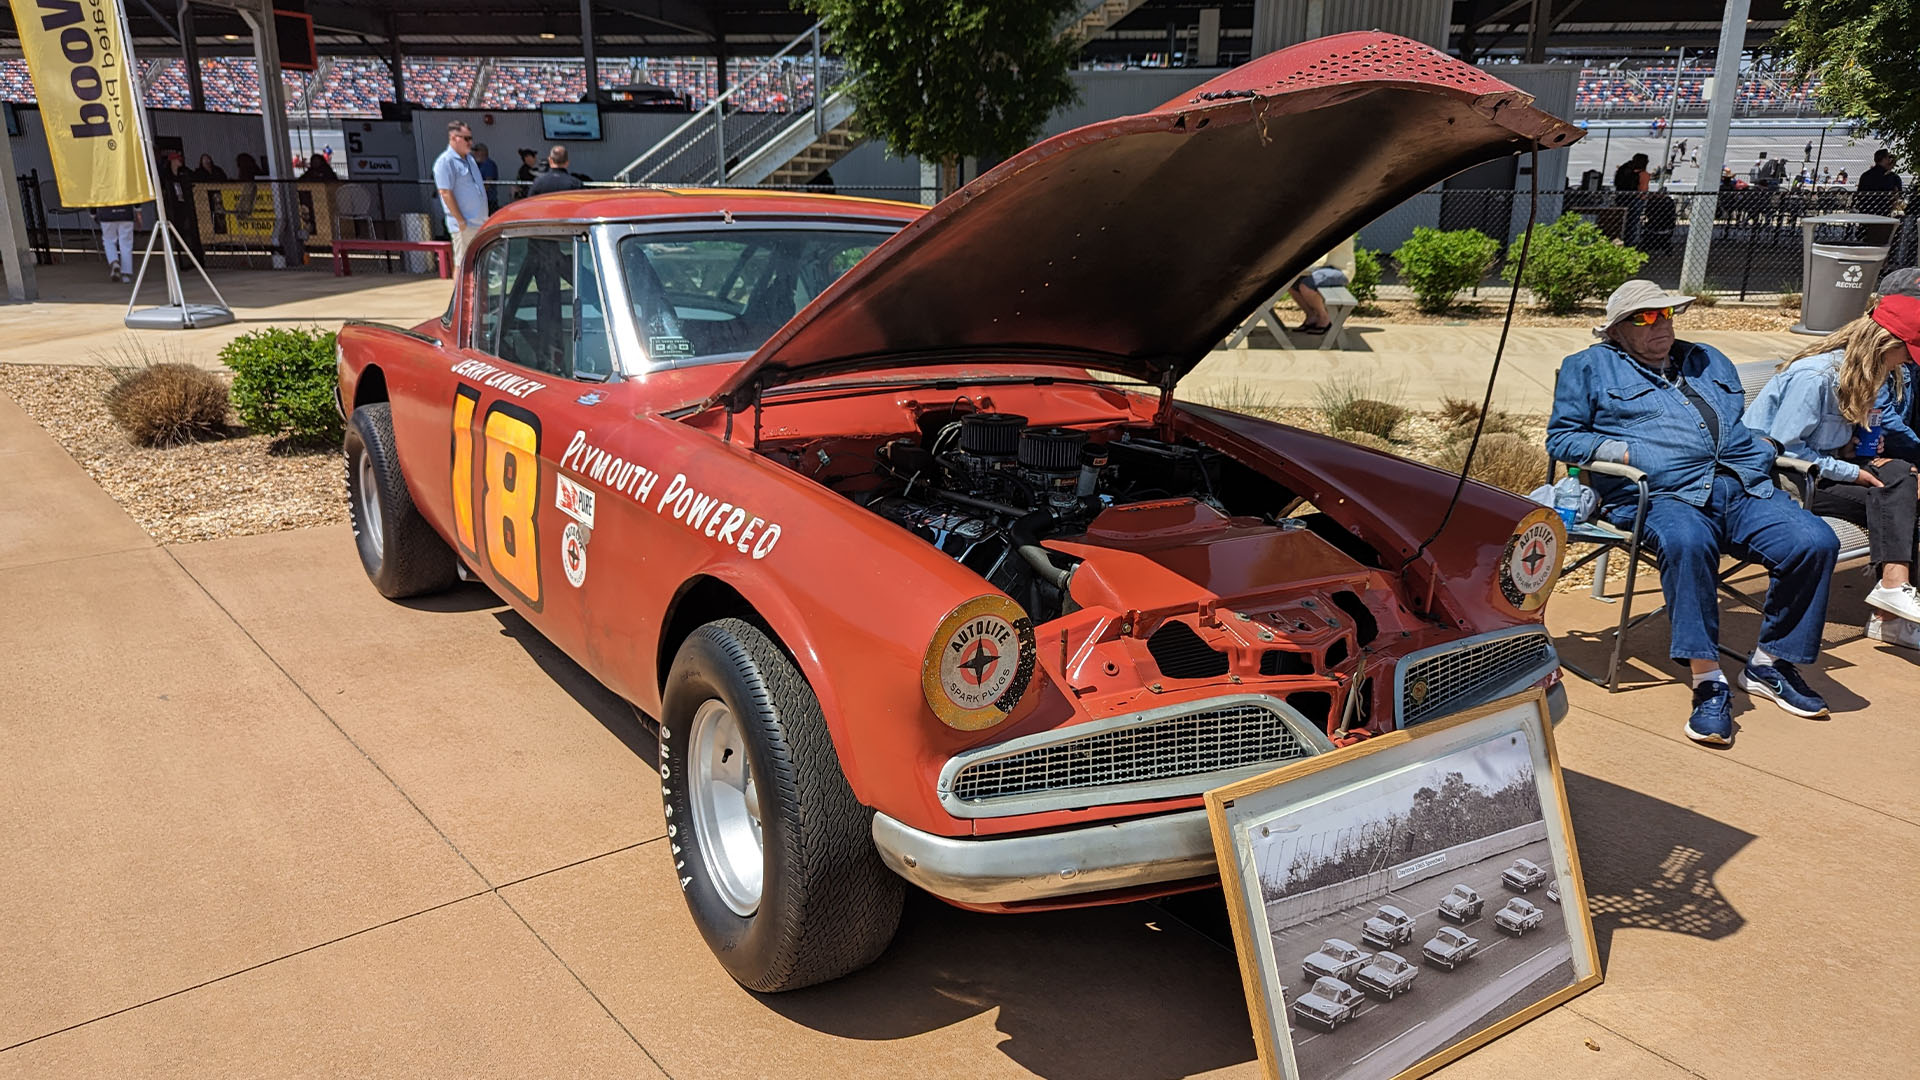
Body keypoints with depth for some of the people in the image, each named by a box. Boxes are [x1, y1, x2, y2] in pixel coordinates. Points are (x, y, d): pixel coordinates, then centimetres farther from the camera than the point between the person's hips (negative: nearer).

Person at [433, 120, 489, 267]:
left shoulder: (468, 157, 16)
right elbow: (445, 193, -17)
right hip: (464, 226, -9)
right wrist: (461, 221, -18)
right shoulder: (445, 161, -12)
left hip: (480, 223, 9)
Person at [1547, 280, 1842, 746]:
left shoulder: (1709, 361, 32)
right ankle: (1708, 681, -35)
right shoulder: (1590, 367, 16)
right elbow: (1561, 437, 8)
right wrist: (1622, 452, -8)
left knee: (1816, 542, -20)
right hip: (1666, 495, -5)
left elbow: (1741, 426, 35)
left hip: (1744, 489, 5)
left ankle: (1770, 664, -3)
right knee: (1687, 544, -39)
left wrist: (1764, 451, 12)